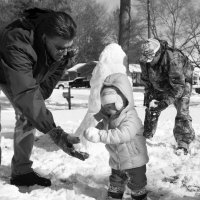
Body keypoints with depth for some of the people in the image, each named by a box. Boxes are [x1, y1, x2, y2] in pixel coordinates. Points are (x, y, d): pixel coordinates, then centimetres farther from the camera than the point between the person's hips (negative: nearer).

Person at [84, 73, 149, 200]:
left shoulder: (131, 118, -26)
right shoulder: (108, 118, -1)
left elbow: (122, 135, -41)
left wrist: (100, 135, -46)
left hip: (134, 162, -6)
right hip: (116, 162, 7)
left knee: (137, 187, 10)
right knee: (115, 185, 20)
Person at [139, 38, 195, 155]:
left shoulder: (173, 59, -41)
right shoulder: (145, 61, -22)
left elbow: (178, 86, -38)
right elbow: (147, 82, -6)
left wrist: (164, 103, -39)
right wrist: (149, 99, -14)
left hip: (181, 82, -5)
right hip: (160, 87, 6)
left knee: (182, 112, -16)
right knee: (151, 109, 5)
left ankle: (184, 144, -9)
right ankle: (147, 135, 23)